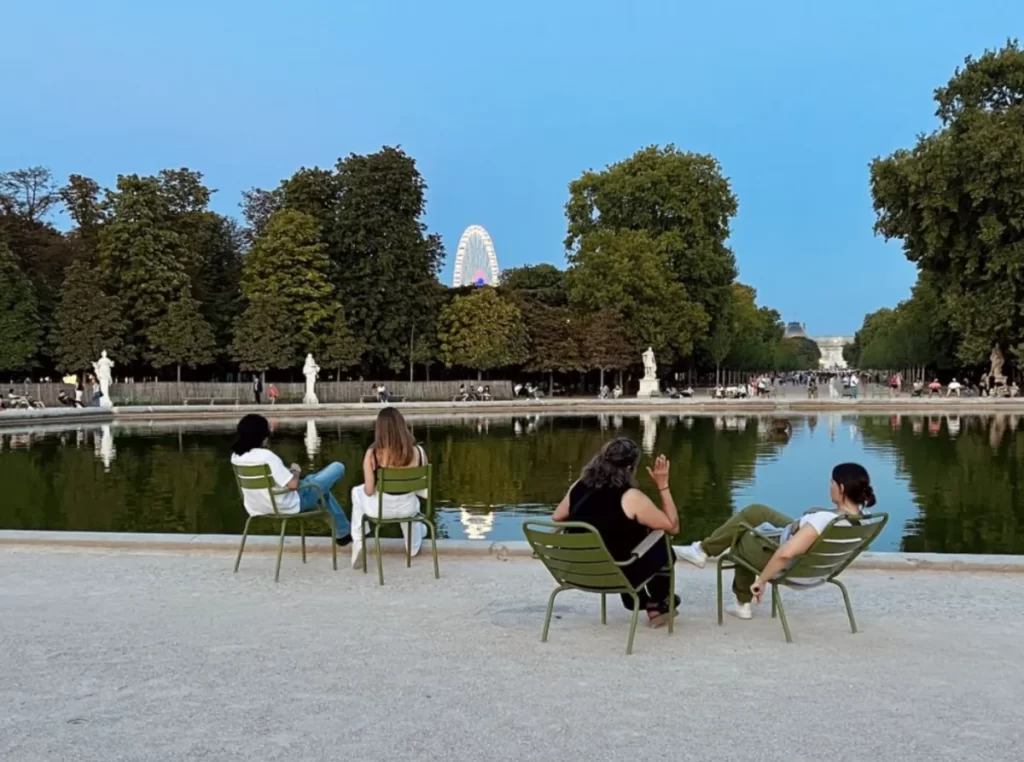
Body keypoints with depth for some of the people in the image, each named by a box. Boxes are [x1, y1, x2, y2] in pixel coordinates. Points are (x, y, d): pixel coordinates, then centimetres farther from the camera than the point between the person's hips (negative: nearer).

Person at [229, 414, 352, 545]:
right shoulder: (266, 456, -29)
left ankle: (343, 532, 40)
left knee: (311, 479, 33)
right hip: (288, 506, -9)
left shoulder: (236, 455, -4)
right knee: (338, 468, 4)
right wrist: (295, 470, -5)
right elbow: (293, 484, -25)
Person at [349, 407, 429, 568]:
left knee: (357, 492, 33)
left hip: (379, 509, -1)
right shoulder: (417, 451, -17)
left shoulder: (372, 453, -22)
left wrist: (366, 488, 6)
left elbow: (369, 491, -17)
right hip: (407, 508, 1)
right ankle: (414, 545, 58)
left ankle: (358, 543, 29)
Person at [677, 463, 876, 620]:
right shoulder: (862, 519, -14)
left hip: (789, 567, -7)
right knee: (753, 512, 22)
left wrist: (761, 580, -28)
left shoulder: (826, 519, -39)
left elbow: (785, 554, -42)